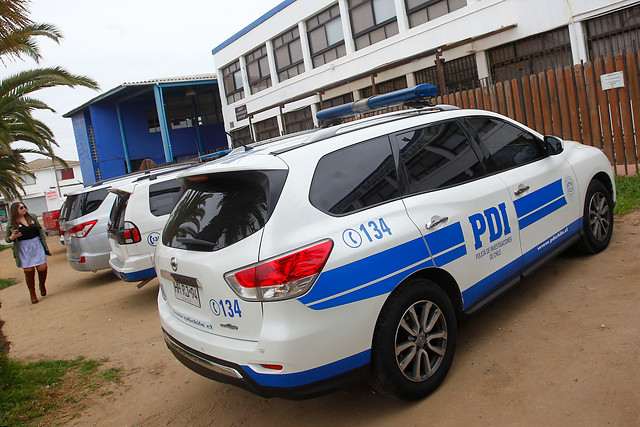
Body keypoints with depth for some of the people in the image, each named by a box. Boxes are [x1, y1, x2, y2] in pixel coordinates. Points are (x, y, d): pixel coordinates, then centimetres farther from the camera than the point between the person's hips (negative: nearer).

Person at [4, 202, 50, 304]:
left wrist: (43, 239, 12)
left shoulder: (31, 217, 9)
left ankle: (42, 285, 24)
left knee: (42, 268, -6)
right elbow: (7, 239, 6)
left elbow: (40, 229, 21)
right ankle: (32, 295, 13)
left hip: (37, 246, 2)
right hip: (23, 249, -2)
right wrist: (12, 237, -16)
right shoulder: (11, 223, 1)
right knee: (29, 271, -3)